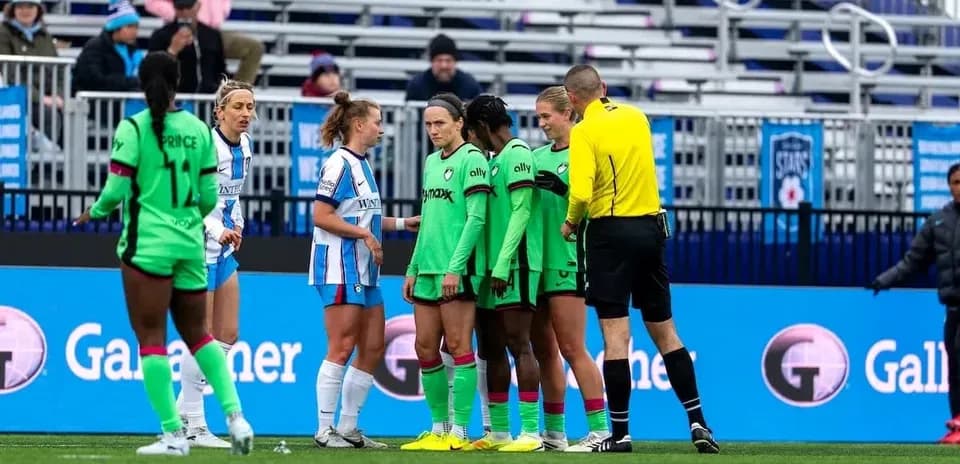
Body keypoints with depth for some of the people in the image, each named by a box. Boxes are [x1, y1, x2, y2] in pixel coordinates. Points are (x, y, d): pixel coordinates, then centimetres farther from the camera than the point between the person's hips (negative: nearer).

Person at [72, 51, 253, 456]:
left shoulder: (133, 128, -8)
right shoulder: (198, 129, 5)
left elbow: (116, 190, -10)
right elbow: (209, 196, 6)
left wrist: (95, 212, 11)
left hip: (147, 243, -5)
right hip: (190, 242, 5)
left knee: (151, 338, 1)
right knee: (198, 333, 16)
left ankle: (174, 434, -3)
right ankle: (235, 415, 3)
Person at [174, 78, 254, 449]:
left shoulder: (245, 145, 7)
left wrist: (236, 224, 10)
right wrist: (218, 231, -32)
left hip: (224, 249, 9)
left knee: (228, 335, 9)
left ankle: (181, 413, 17)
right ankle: (193, 426, 5)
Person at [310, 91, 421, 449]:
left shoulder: (362, 165, 16)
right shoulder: (340, 164, -11)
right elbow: (321, 216, -18)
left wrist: (400, 223, 17)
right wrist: (365, 234, -19)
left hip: (365, 270, 10)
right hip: (340, 268, -10)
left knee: (372, 349, 9)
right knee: (341, 349, -9)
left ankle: (348, 427, 14)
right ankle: (324, 430, -5)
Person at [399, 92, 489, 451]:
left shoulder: (471, 159, -8)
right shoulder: (432, 161, 17)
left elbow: (476, 218, -14)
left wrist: (455, 267, -18)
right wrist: (413, 269, 19)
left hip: (456, 272, -8)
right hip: (427, 271, 8)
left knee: (458, 347, -6)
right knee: (426, 349, 7)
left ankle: (459, 432, -4)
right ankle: (439, 427, 14)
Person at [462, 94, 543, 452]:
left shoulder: (516, 154, -9)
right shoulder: (493, 159, 18)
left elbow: (521, 212, -16)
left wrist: (502, 264, -19)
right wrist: (489, 267, 14)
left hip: (514, 266, -9)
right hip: (493, 267, 9)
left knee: (518, 345, -10)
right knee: (492, 349, 10)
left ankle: (531, 433, -10)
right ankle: (499, 432, 15)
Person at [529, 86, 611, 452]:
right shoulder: (537, 157, 15)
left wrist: (562, 188, -23)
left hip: (567, 260, -7)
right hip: (537, 260, 7)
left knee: (572, 348, -8)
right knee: (544, 351, 9)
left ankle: (599, 429, -5)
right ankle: (554, 433, 14)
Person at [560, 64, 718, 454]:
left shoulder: (585, 131, -11)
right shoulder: (636, 117, 8)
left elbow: (581, 192, -20)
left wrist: (570, 223, -2)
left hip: (611, 232, -6)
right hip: (651, 228, 6)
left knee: (615, 333, -4)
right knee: (664, 330, 11)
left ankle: (620, 433, -3)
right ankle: (697, 422, 7)